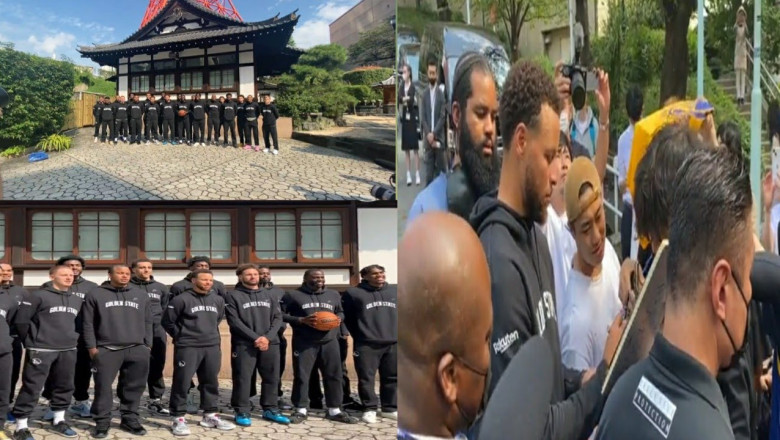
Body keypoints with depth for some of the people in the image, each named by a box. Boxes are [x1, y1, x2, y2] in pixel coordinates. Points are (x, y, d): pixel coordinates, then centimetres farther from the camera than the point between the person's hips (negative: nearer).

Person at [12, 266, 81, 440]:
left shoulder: (77, 300, 13)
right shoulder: (37, 296, -7)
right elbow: (21, 320, -7)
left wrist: (74, 338, 14)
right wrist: (31, 341, -1)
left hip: (68, 351, 6)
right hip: (41, 350, -6)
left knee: (64, 386, 13)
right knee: (31, 388, -5)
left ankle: (59, 420, 28)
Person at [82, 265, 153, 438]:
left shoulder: (141, 295, 14)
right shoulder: (96, 294, 5)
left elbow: (147, 323, 17)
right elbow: (88, 324, 5)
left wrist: (148, 345, 12)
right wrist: (92, 346, -1)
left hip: (136, 350, 3)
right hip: (106, 350, -2)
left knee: (133, 387, 5)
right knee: (103, 387, -2)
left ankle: (130, 419, 16)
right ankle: (102, 422, 7)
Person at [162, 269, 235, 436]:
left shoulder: (218, 300, 8)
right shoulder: (181, 300, -8)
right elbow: (167, 321, -2)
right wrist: (181, 337, 3)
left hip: (212, 347, 5)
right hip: (187, 348, -5)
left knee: (211, 382, 11)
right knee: (182, 382, -5)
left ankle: (210, 415, 22)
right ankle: (179, 418, 1)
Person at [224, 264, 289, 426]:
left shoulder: (269, 295, 15)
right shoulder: (233, 296, 1)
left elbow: (277, 318, 8)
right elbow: (234, 321, -8)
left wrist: (267, 337, -10)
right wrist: (255, 338, -15)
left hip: (270, 343, 4)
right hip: (244, 344, -4)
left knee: (272, 378, 7)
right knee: (242, 379, -4)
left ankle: (270, 410, 17)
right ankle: (242, 412, 4)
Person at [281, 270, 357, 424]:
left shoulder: (333, 295, 15)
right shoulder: (293, 295, 2)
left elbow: (340, 312, 25)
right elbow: (280, 314, -1)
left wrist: (337, 319, 0)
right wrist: (301, 320, -13)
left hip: (329, 341, 3)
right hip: (304, 342, -3)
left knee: (334, 375, 4)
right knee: (301, 376, -2)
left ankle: (334, 410, 13)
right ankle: (301, 410, 7)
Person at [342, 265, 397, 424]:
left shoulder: (395, 292, 13)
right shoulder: (353, 293, 1)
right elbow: (346, 317, 4)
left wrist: (398, 333, 9)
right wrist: (359, 335, 3)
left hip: (393, 344, 3)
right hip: (366, 344, -3)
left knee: (392, 377, 7)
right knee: (366, 378, -3)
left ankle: (390, 408, 18)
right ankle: (370, 409, 7)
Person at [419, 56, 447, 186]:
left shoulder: (442, 93, -1)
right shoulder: (424, 95, 9)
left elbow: (443, 116, -6)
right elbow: (422, 118, 5)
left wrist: (434, 134, -14)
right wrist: (428, 134, -10)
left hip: (439, 139, -2)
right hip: (428, 140, 2)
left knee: (441, 171, 3)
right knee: (429, 173, 2)